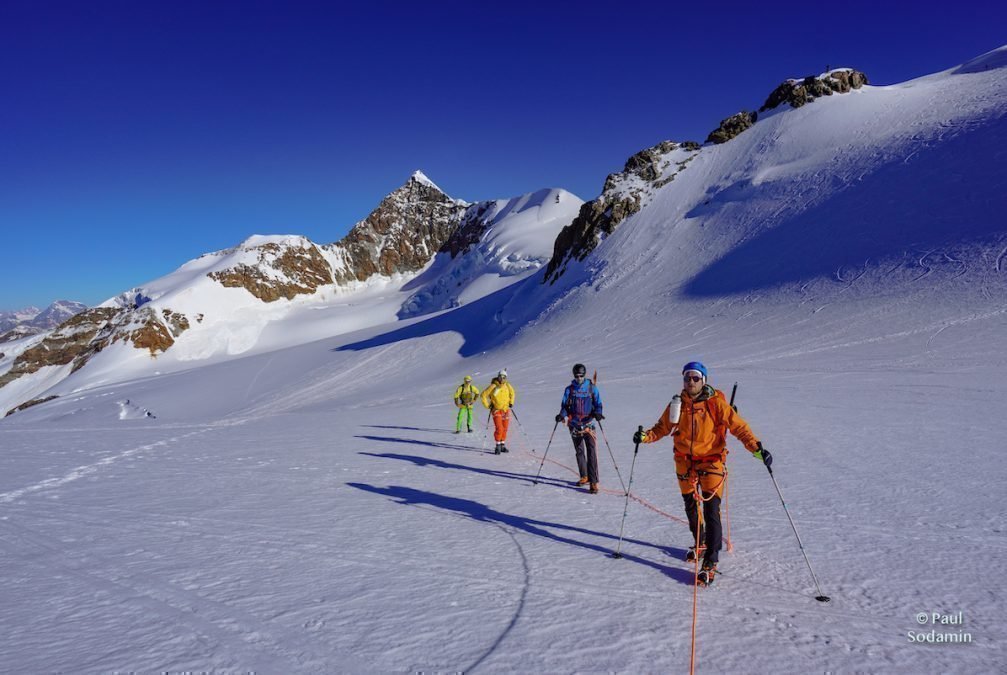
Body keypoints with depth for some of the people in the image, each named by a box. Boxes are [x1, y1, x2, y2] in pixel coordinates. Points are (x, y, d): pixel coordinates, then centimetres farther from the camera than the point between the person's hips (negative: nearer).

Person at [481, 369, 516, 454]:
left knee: (504, 429, 9)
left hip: (506, 410, 5)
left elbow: (512, 393, 21)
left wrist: (511, 402, 12)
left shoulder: (507, 385, 2)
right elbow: (484, 394, -5)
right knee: (499, 429, -13)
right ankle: (498, 446, -3)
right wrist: (488, 405, -6)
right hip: (496, 410, -5)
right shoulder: (493, 386, -12)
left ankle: (502, 445, 22)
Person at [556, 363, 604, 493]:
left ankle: (594, 482, -14)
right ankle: (584, 477, 30)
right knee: (579, 452, 14)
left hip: (588, 425, -3)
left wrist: (597, 413, -17)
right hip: (574, 425, 3)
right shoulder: (569, 390, 5)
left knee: (592, 452, -13)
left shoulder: (592, 388, 1)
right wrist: (562, 415, -12)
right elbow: (565, 405, 8)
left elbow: (598, 404, 4)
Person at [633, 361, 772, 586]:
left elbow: (739, 426, -14)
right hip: (685, 463, 4)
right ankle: (700, 543, 44)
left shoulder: (716, 403, -11)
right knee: (690, 507, 19)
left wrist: (756, 448, -27)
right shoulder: (677, 404, -1)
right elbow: (662, 427, 8)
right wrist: (646, 436, -11)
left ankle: (710, 563, -6)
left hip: (711, 462, -4)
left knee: (711, 511, -12)